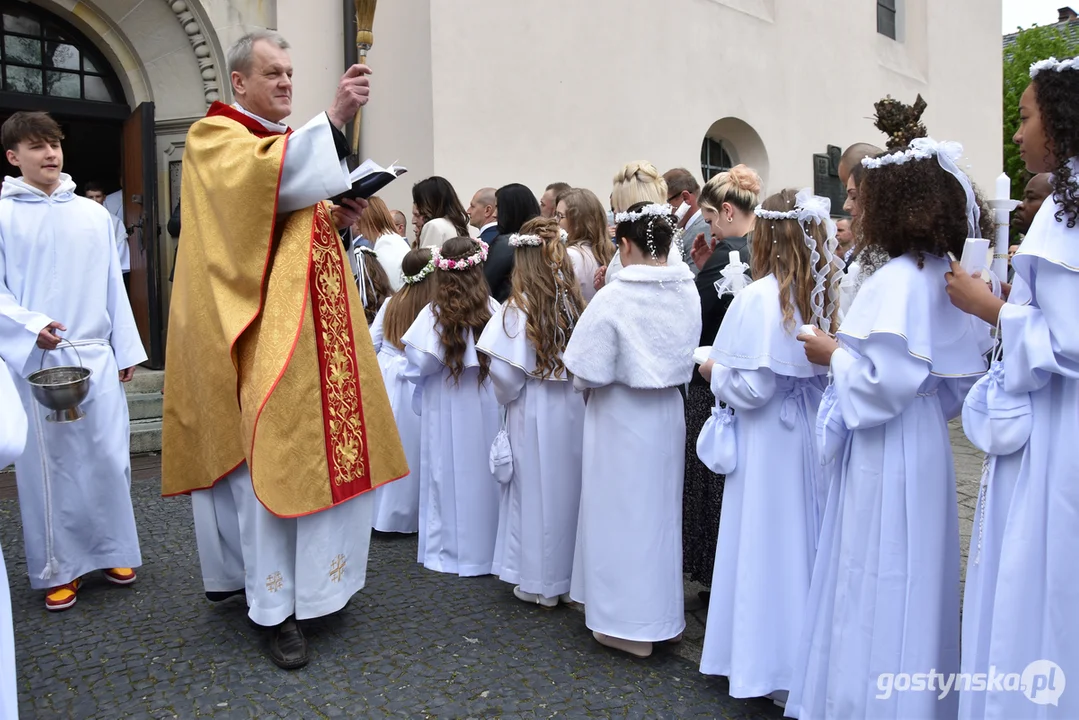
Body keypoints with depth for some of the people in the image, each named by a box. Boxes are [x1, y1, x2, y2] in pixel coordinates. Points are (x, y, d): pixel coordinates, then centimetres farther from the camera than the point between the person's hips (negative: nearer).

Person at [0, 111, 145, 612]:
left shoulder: (94, 214, 9)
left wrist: (126, 349, 11)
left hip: (95, 355, 3)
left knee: (108, 457, 5)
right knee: (48, 464, 5)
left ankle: (110, 550, 23)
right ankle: (57, 569, 18)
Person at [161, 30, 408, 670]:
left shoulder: (292, 140, 23)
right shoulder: (213, 138, -2)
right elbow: (270, 177, -24)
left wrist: (341, 219, 5)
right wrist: (333, 118, -29)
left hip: (312, 326, 8)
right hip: (260, 327, -8)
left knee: (324, 448, 8)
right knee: (271, 456, -8)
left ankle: (312, 577, 23)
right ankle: (278, 609, 0)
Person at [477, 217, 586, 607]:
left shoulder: (518, 309, -14)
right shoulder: (576, 305, -3)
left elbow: (506, 374, -16)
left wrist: (504, 399, 4)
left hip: (534, 414, -4)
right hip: (573, 409, 4)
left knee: (537, 489, 8)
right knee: (569, 484, 15)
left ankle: (541, 582, 19)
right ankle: (572, 573, 27)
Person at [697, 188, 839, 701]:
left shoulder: (760, 298, -18)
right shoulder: (820, 295, 2)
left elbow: (752, 386, -21)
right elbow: (823, 367, 8)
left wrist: (715, 371, -3)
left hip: (769, 436, -7)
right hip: (809, 429, 7)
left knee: (768, 540, 5)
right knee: (802, 535, 17)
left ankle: (770, 662, 17)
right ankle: (806, 651, 31)